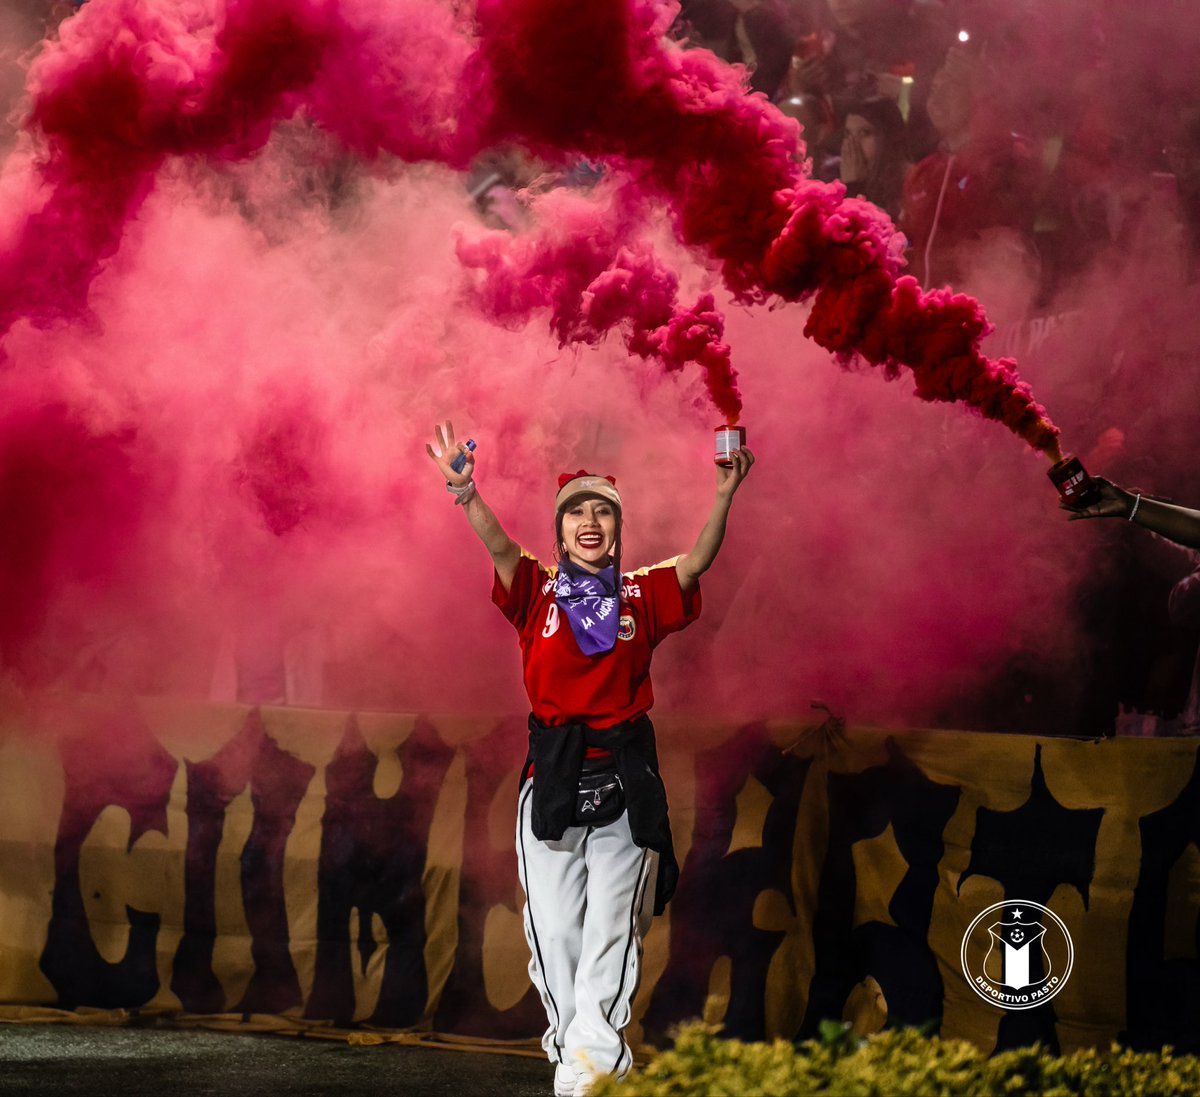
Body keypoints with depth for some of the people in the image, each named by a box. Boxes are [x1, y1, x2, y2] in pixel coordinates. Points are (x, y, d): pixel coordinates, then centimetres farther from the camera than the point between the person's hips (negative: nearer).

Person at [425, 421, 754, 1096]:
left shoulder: (643, 596, 8)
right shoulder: (538, 591, 4)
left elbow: (698, 563, -6)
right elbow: (500, 548, -13)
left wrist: (724, 497, -22)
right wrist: (467, 494, -33)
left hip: (625, 776, 0)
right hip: (554, 774, 0)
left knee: (612, 926, -7)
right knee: (555, 927, 0)